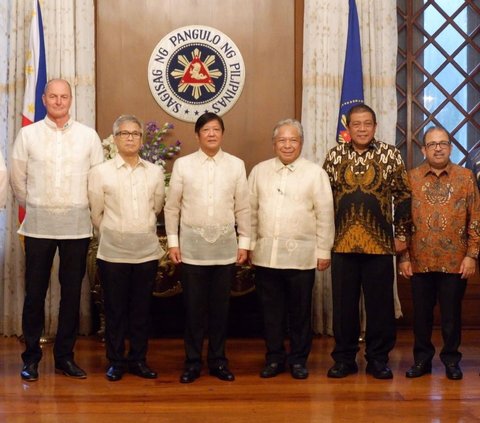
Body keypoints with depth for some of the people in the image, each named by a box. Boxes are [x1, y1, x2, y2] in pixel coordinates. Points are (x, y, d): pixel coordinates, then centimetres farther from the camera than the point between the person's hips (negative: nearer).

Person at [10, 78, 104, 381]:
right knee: (35, 292, 3)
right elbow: (17, 178, 7)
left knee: (72, 292, 6)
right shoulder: (28, 134, 2)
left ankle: (65, 356, 19)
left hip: (77, 226, 1)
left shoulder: (88, 135, 3)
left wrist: (86, 210, 8)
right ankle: (31, 357, 15)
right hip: (38, 226, -1)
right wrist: (32, 207, 10)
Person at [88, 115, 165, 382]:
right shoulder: (101, 172, -3)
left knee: (142, 308, 9)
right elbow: (96, 213, 5)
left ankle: (138, 360, 20)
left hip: (147, 250, 2)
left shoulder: (155, 172, 3)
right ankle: (116, 361, 16)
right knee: (115, 308, 5)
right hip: (113, 251, -2)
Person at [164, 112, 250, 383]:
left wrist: (244, 243, 4)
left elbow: (243, 208, 6)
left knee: (221, 306, 8)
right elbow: (172, 206, 4)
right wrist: (173, 242, 1)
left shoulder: (236, 165, 3)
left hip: (226, 245, 1)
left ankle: (218, 360, 20)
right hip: (192, 245, -1)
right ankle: (193, 361, 15)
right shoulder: (183, 164, 1)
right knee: (193, 307, 4)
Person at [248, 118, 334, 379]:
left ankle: (299, 359, 20)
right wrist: (250, 244, 7)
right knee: (271, 309, 9)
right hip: (266, 255, 2)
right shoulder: (260, 171, 9)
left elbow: (325, 215, 0)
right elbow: (251, 211, 10)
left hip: (301, 256, -2)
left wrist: (324, 251, -2)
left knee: (300, 311, 6)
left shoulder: (315, 173, 1)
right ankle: (274, 357, 22)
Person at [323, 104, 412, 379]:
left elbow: (404, 196, 4)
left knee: (380, 303, 5)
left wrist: (402, 233, 1)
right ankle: (344, 358, 18)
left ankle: (378, 359, 17)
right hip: (343, 242, 1)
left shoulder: (391, 155, 3)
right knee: (344, 303, 7)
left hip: (380, 242, -1)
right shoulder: (334, 156, 7)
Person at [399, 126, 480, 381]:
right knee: (421, 314, 9)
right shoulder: (411, 179, 3)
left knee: (452, 314, 7)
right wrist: (404, 257, 0)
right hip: (420, 262, 1)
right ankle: (422, 359, 22)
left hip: (455, 262, -1)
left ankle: (451, 359, 22)